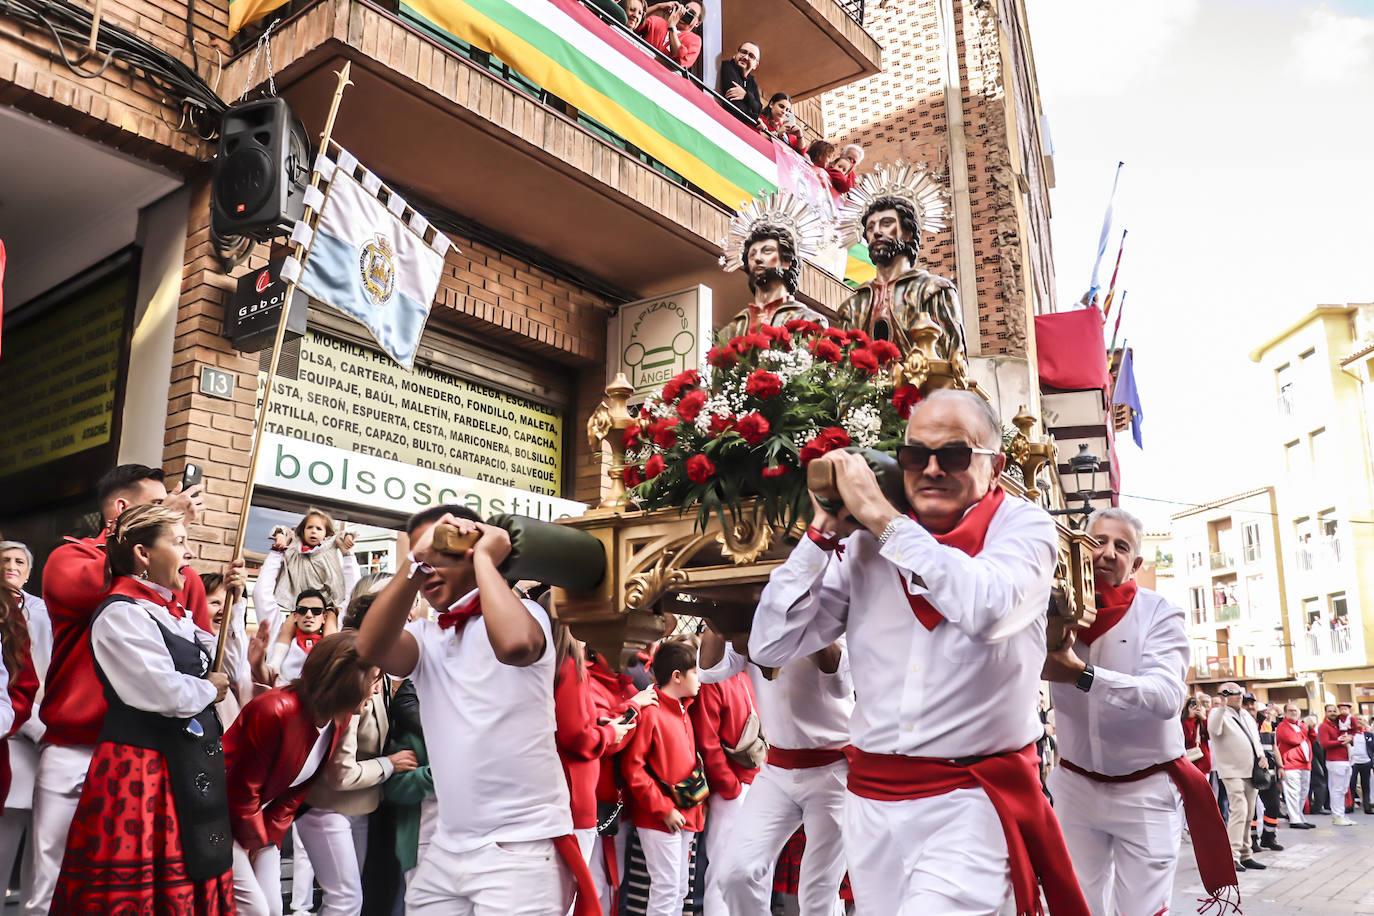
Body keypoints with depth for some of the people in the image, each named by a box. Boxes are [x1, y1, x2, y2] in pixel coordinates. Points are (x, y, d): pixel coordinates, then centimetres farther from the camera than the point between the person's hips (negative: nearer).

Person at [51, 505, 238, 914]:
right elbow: (171, 695, -22)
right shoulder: (120, 615, -15)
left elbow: (232, 666, 16)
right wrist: (209, 689, -2)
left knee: (194, 881, 13)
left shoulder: (172, 614, 12)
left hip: (188, 768, 9)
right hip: (143, 773, -9)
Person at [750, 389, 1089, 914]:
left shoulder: (1023, 527, -3)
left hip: (971, 802, -4)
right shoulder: (866, 545, 4)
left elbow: (986, 609, -26)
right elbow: (770, 645, 1)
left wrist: (879, 514, -18)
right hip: (872, 799, 4)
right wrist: (825, 531, -5)